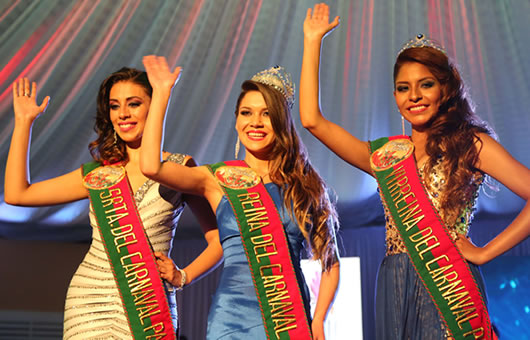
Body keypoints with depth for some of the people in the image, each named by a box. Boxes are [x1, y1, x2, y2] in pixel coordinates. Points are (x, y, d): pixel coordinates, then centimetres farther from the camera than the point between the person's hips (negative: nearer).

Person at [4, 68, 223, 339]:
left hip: (149, 307, -2)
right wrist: (24, 121, 13)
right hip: (90, 303, 2)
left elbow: (219, 240, 5)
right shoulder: (96, 175, 12)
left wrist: (183, 276, -9)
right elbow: (16, 194, 10)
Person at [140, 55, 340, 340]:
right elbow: (151, 166, -12)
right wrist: (161, 93, -3)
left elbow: (330, 260, 11)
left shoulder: (304, 184, 7)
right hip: (235, 317, -1)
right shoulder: (219, 179, 3)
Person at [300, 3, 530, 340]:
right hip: (395, 292, 4)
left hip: (449, 289, -4)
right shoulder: (385, 154, 14)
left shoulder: (470, 143, 3)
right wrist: (313, 40, 15)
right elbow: (312, 119, 11)